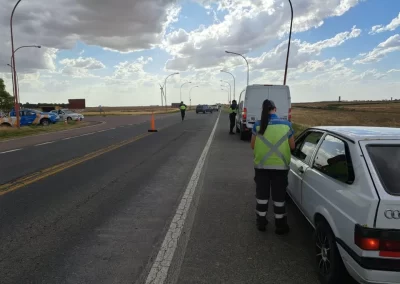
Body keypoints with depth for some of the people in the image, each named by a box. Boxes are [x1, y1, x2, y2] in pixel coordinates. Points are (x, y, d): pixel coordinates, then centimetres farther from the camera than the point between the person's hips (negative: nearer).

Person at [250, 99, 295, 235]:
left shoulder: (258, 125, -6)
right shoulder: (286, 124, -4)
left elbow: (253, 146, 3)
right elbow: (292, 146, 4)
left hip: (261, 165, 0)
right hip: (281, 166, 0)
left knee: (262, 194, 14)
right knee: (279, 196, 11)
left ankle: (261, 222, 26)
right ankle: (280, 225, 22)